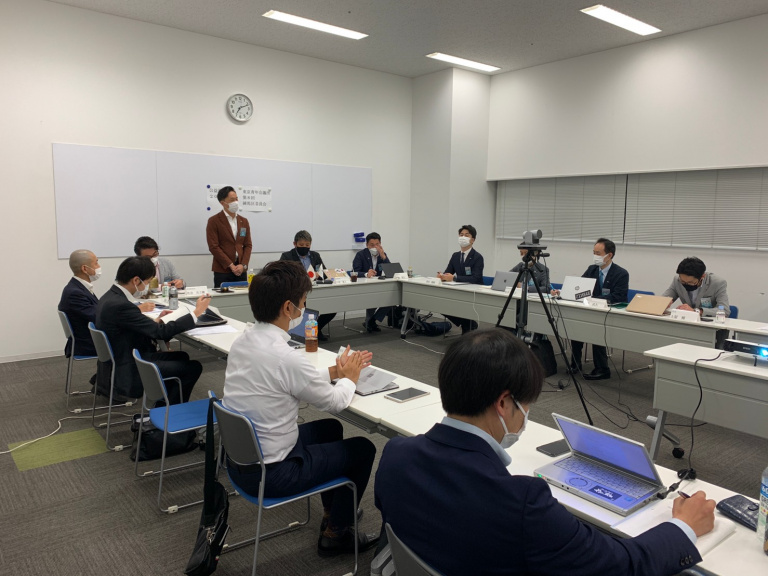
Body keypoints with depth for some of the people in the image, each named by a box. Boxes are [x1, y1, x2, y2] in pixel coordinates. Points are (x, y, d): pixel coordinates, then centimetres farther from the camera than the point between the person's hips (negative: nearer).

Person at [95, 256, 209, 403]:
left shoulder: (111, 296, 4)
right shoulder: (120, 305, -26)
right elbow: (161, 332, -24)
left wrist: (154, 322, 2)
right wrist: (197, 312, -16)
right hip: (128, 375, -10)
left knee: (181, 357, 21)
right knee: (193, 367, -5)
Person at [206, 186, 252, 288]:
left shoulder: (244, 221, 12)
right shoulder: (214, 221, -2)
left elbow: (248, 245, 10)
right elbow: (213, 247, -8)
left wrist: (243, 265, -5)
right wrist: (231, 265, -12)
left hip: (241, 270, 4)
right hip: (222, 270, -4)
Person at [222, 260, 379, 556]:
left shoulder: (242, 341, -4)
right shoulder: (286, 357, -30)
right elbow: (335, 401, -13)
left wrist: (335, 370, 11)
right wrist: (350, 376, 6)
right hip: (269, 474, -8)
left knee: (330, 428, 26)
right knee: (363, 448, 9)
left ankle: (332, 512, 40)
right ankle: (336, 534, 24)